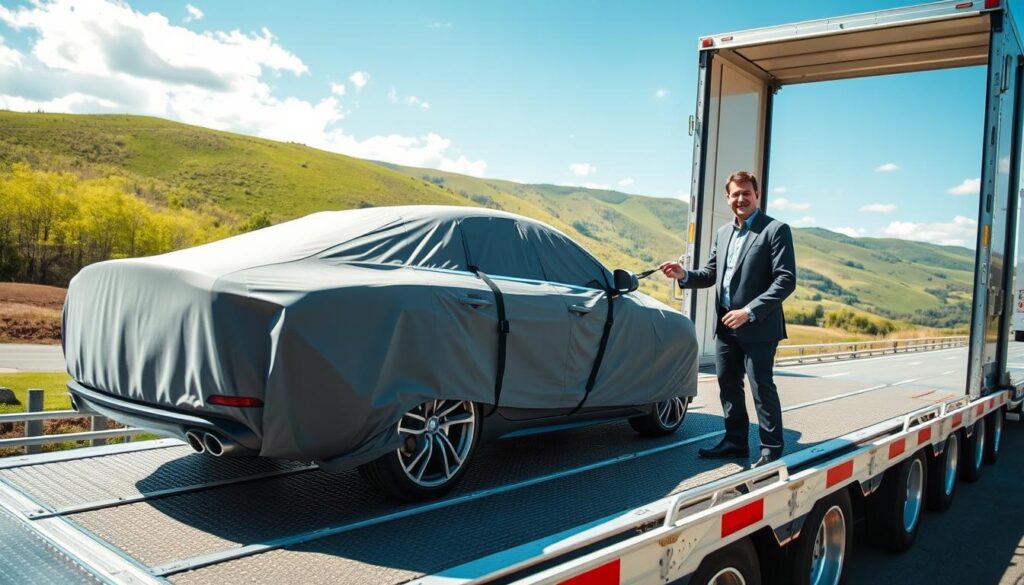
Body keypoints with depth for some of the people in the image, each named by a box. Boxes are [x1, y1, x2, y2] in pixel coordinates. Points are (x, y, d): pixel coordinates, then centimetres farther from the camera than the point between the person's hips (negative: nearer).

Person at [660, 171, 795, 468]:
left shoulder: (776, 230, -8)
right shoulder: (723, 232, 14)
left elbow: (786, 280, -15)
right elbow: (710, 274, 17)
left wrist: (750, 311, -22)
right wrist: (684, 274, -4)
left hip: (758, 327, -7)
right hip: (726, 325, 7)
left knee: (762, 388, 0)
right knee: (728, 386, 13)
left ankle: (772, 449, 12)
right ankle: (735, 440, 27)